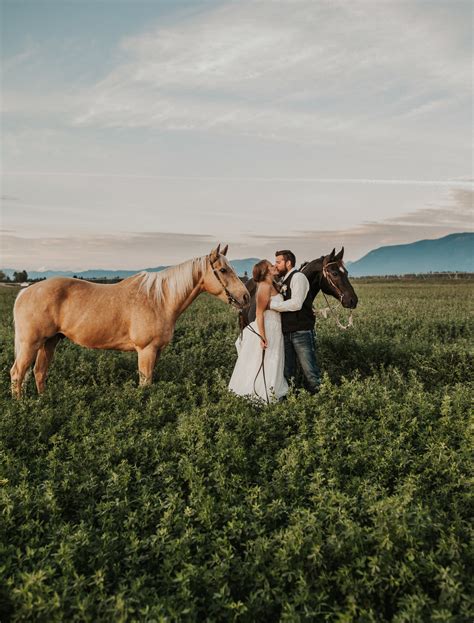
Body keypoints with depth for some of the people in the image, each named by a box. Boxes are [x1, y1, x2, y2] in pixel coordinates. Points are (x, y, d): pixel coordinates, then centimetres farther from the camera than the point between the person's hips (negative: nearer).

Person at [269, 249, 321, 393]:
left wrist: (271, 304, -16)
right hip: (286, 332, 9)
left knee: (309, 369, -4)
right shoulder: (283, 281, 17)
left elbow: (296, 304, -22)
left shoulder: (298, 277, -9)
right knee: (287, 371, 14)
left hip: (301, 331, -9)